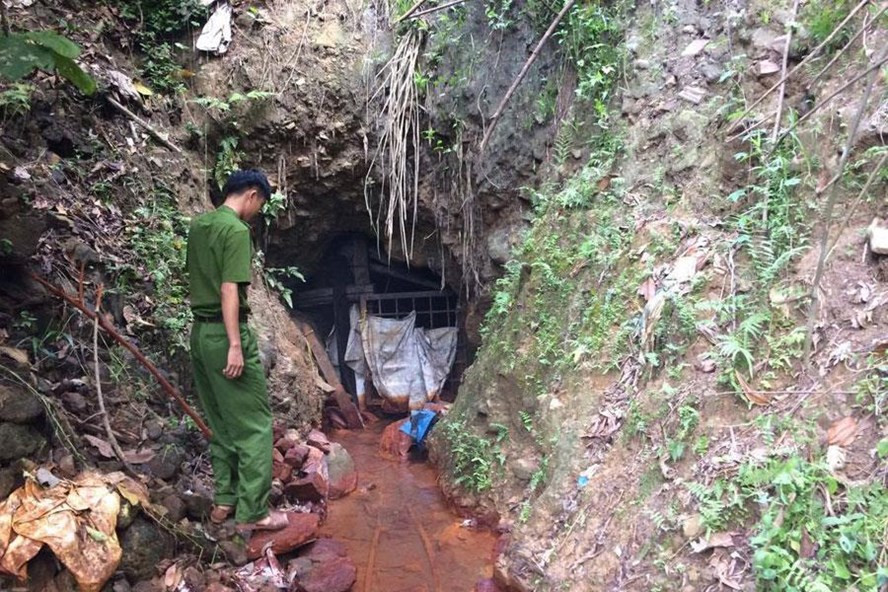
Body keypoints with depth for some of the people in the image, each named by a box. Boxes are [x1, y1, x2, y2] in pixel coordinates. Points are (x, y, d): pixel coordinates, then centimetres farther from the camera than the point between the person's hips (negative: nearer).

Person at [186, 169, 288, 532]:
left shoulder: (199, 225, 12)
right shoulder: (236, 230, -14)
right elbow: (229, 290, -21)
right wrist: (235, 345, -22)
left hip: (200, 332, 9)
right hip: (226, 333, -9)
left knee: (221, 423, 16)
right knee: (254, 425, -1)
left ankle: (224, 501, 24)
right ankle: (252, 513, 4)